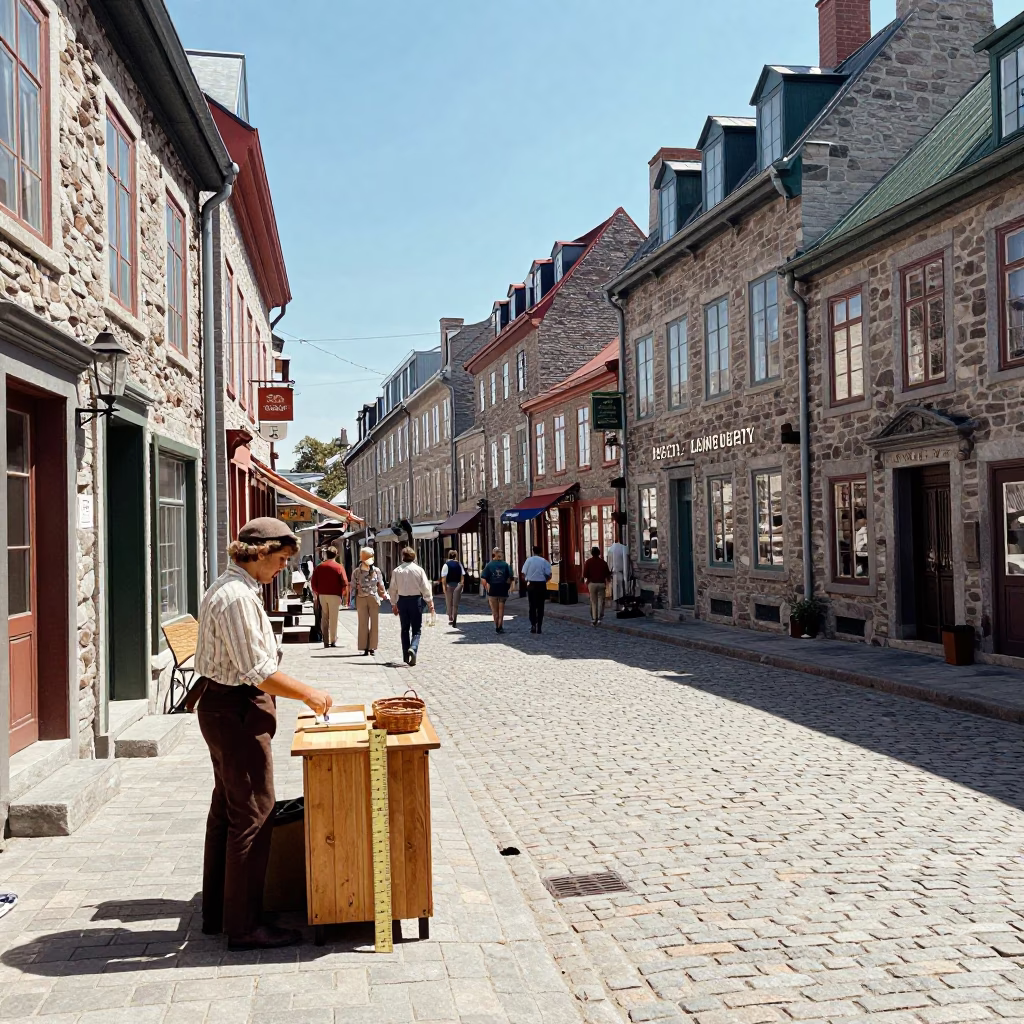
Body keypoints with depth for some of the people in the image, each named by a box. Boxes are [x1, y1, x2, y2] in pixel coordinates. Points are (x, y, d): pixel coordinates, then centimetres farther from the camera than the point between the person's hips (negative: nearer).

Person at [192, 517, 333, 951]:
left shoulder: (227, 587, 12)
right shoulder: (238, 596, -21)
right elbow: (257, 671, -23)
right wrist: (308, 693, -13)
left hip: (220, 706, 11)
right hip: (238, 711, -11)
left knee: (226, 810, 18)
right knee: (252, 815, -3)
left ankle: (217, 912, 29)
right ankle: (244, 925, 6)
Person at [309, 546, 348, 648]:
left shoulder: (319, 567, 7)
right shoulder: (339, 567, -4)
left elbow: (313, 582, 5)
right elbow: (345, 583, -9)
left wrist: (317, 593, 15)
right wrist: (342, 594, 4)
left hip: (322, 595, 3)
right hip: (334, 595, -3)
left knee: (324, 618, 10)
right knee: (333, 618, 0)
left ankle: (326, 641, 9)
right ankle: (333, 641, 1)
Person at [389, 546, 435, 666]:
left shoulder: (397, 571, -1)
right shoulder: (418, 570, -7)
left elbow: (393, 589, 3)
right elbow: (425, 587, -6)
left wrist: (393, 604, 13)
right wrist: (430, 602, 2)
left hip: (402, 600, 2)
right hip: (416, 600, -2)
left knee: (405, 629, 14)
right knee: (416, 629, 4)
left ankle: (406, 656, 14)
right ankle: (413, 648, -23)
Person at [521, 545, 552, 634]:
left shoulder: (529, 560, 0)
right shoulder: (544, 561, -3)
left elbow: (523, 575, -2)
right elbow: (549, 575, -9)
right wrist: (544, 580, 9)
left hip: (531, 585, 1)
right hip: (541, 585, -1)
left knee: (532, 606, 10)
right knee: (540, 607, 5)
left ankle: (533, 626, 3)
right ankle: (539, 627, 3)